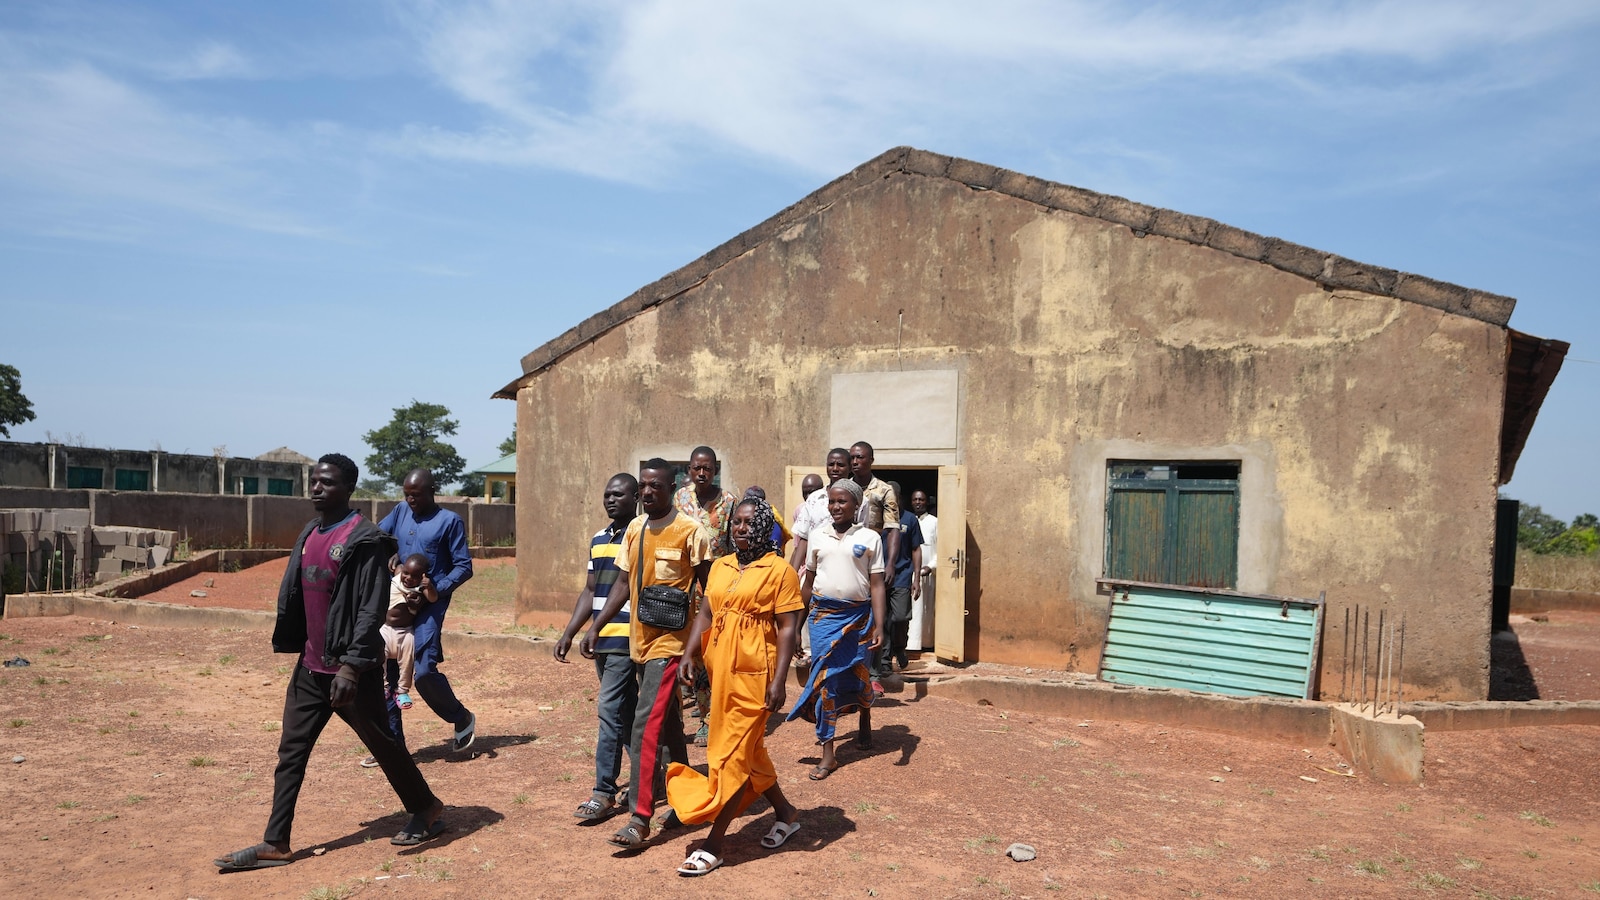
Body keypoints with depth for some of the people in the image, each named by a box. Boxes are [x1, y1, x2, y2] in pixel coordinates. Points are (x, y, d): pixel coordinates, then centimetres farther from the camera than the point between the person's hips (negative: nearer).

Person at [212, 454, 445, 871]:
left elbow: (372, 609, -20)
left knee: (382, 744, 6)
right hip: (311, 668, 7)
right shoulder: (309, 535, 10)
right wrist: (295, 650, 15)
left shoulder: (364, 540, -15)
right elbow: (294, 599, 16)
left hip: (351, 669, -7)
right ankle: (275, 844, 16)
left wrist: (351, 666, -26)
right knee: (290, 753, 8)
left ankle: (427, 809, 25)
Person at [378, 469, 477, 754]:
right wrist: (391, 554, -10)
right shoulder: (400, 512, 12)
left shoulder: (450, 521, -3)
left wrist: (436, 589, -19)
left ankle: (463, 719, 9)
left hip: (429, 605, -6)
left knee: (424, 671, -16)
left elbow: (464, 567, -5)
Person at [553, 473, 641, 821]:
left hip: (626, 641, -8)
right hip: (602, 642, 8)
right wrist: (569, 634, 13)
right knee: (625, 713, 15)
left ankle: (604, 792, 0)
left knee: (610, 710, -8)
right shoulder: (599, 539, 14)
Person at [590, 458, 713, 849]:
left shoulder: (690, 531, -11)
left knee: (647, 724, -12)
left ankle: (640, 819, -8)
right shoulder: (634, 529, 8)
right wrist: (595, 627, 5)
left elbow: (709, 588, -6)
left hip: (670, 640, -7)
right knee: (667, 723, 18)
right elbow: (623, 584, 12)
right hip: (639, 639, 7)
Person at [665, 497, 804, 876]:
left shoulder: (779, 571, -7)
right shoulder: (720, 567, 11)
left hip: (753, 673, -7)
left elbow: (786, 629, -10)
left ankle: (713, 844, 7)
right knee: (748, 748, 17)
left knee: (733, 753, -2)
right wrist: (689, 654, -3)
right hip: (719, 669, 7)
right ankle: (786, 812, 36)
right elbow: (706, 614, 11)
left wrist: (779, 681, -15)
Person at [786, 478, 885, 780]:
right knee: (825, 678, -2)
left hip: (858, 616, -1)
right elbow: (808, 581, 11)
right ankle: (828, 753, 3)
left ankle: (865, 722, 44)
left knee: (859, 674, 12)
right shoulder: (818, 536, 5)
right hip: (823, 615, 1)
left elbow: (876, 585, -4)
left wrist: (878, 626, -11)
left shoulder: (870, 538, -2)